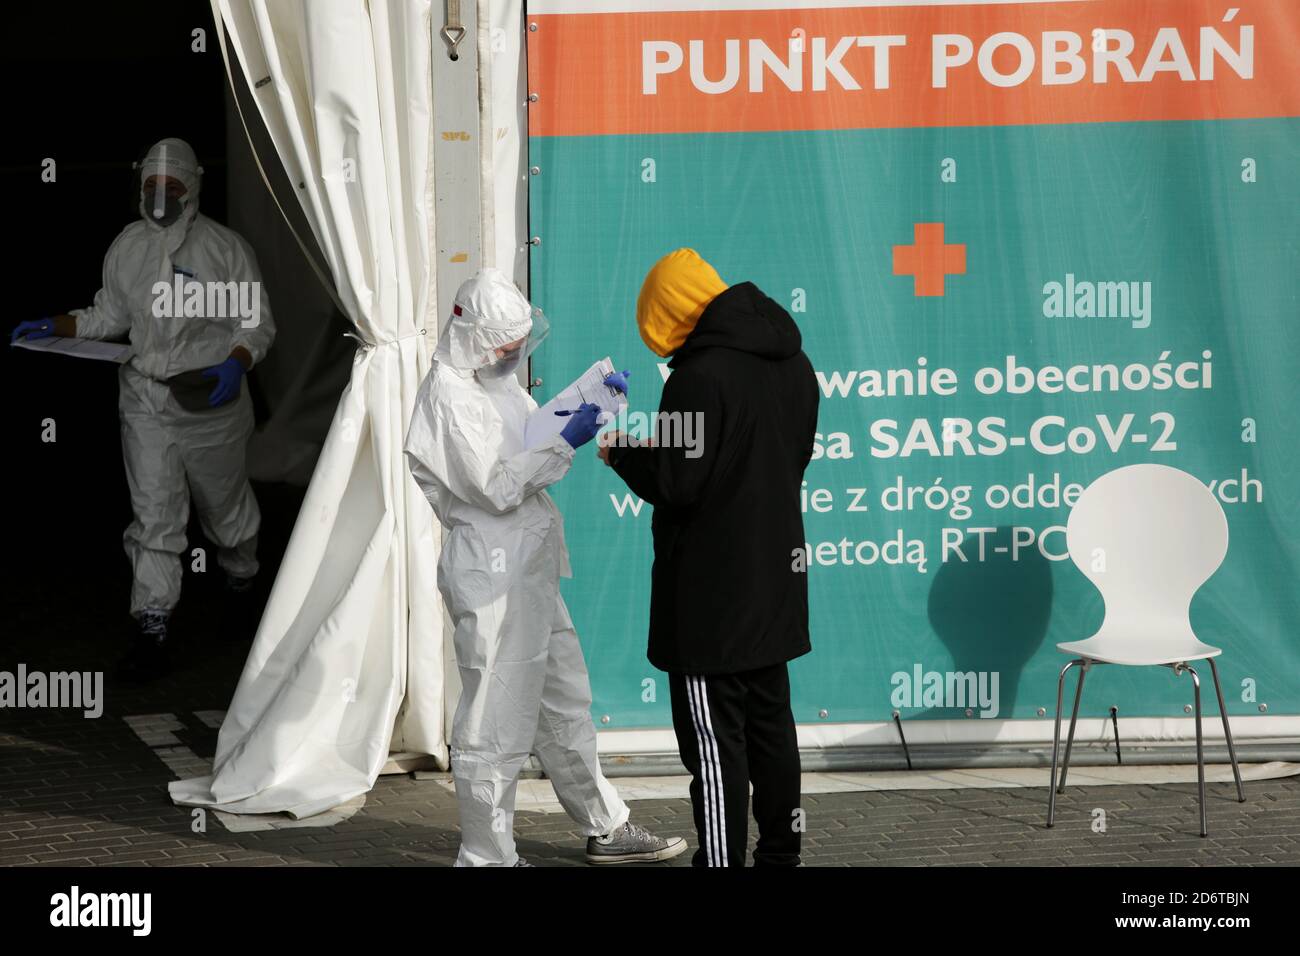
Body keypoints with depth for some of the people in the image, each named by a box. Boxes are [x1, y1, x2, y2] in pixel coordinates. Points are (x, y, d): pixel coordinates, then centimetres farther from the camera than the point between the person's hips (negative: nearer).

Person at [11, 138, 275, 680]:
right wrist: (55, 328, 2)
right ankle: (152, 630, -5)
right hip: (145, 400, 2)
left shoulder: (224, 247, -8)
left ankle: (241, 575, 47)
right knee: (152, 514, -5)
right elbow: (109, 316, 16)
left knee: (224, 501, 17)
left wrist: (236, 365, -25)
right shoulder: (126, 247, 3)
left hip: (210, 398, -2)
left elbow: (257, 323, -6)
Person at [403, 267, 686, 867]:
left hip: (529, 571, 10)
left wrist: (595, 399, 6)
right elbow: (498, 486, -21)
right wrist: (569, 441, -20)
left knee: (564, 705, 18)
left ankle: (607, 830, 30)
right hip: (491, 575, -10)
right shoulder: (451, 397, -16)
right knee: (497, 720, -3)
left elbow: (540, 433, 22)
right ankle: (486, 856, 8)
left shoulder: (497, 382, 13)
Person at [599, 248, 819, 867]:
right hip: (779, 580, 9)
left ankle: (723, 859, 0)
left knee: (714, 740, -3)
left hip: (711, 593, -9)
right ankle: (780, 852, 26)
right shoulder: (793, 363, 9)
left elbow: (674, 486, -20)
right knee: (771, 723, 17)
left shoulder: (701, 376, -19)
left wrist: (623, 455, 0)